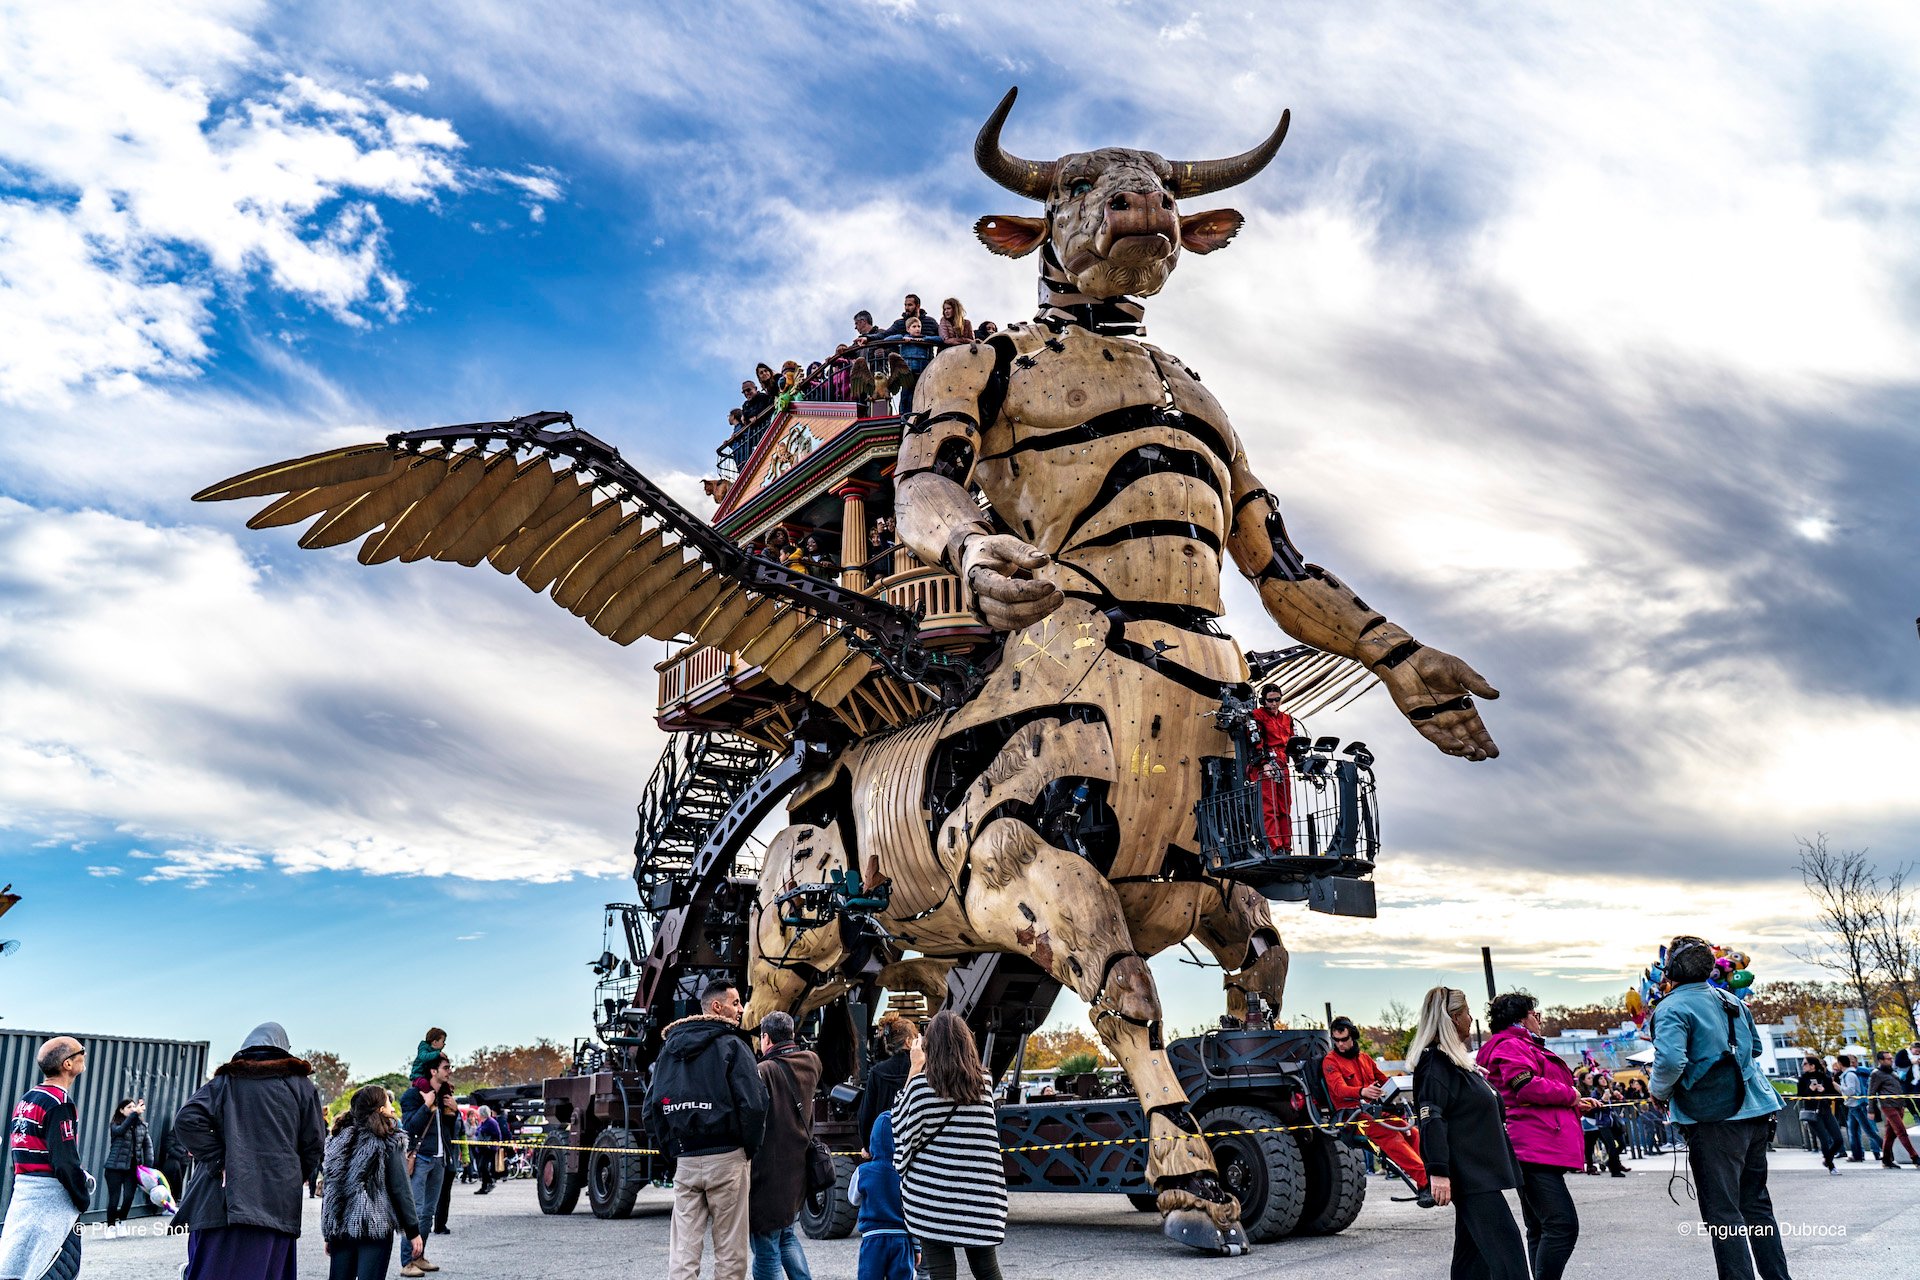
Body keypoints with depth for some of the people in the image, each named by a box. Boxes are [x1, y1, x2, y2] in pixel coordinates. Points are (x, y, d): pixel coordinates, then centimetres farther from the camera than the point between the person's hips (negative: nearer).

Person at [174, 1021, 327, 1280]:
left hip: (223, 1201, 0)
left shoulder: (226, 1080, 11)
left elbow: (188, 1118, -6)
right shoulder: (300, 1084, 10)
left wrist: (218, 1162, -3)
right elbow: (314, 1145, 4)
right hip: (278, 1207, 0)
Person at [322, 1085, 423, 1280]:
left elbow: (328, 1187, 10)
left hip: (339, 1228, 5)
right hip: (376, 1228, -5)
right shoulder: (390, 1142, -6)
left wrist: (328, 1233, 16)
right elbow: (400, 1189, -8)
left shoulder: (338, 1140, 9)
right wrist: (413, 1231, -2)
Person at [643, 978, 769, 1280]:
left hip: (685, 1163, 5)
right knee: (729, 1252, 4)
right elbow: (753, 1105, -15)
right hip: (726, 1158, -5)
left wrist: (674, 1143, 14)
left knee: (682, 1253, 5)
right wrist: (750, 1148, -1)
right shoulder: (731, 1045, -6)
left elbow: (651, 1111, 10)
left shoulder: (670, 1048, 12)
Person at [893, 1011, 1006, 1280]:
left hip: (933, 1194, -3)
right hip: (979, 1194, 3)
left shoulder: (922, 1085, -8)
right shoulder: (982, 1084, 4)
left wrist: (914, 1069, 6)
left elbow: (902, 1124, 6)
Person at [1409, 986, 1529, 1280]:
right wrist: (1438, 1171, -26)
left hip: (1478, 1171, 10)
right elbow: (1431, 1118, -21)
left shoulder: (1459, 1059, 18)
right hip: (1468, 1174, -10)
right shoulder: (1436, 1062, -13)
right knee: (1506, 1245, -14)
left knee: (1473, 1250, 11)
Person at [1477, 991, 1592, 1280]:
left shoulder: (1527, 1047, 28)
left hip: (1538, 1151, 12)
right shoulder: (1510, 1045, -7)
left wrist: (1577, 1105, 16)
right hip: (1535, 1149, -12)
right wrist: (1569, 1094, -7)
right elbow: (1527, 1087, -22)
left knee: (1540, 1230, 12)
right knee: (1563, 1226, -18)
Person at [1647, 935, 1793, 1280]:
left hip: (1714, 1119, -8)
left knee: (1722, 1212, -3)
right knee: (1756, 1204, 19)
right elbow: (1755, 1048, 27)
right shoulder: (1732, 1002, 12)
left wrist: (1658, 1090, -7)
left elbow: (1670, 1060, -25)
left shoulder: (1673, 1007, -13)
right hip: (1755, 1111, 8)